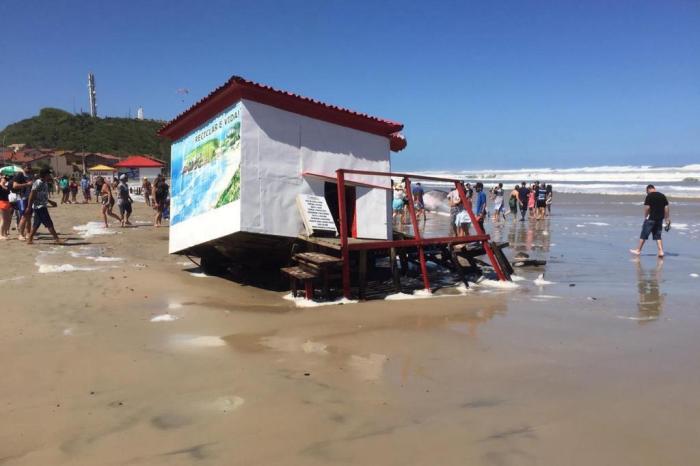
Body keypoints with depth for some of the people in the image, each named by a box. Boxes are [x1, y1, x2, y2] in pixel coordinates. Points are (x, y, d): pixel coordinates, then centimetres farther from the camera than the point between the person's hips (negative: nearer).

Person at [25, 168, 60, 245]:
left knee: (36, 224, 12)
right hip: (39, 207, -9)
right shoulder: (38, 183, -16)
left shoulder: (44, 183, 12)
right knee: (49, 223, -7)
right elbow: (32, 196, -17)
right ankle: (56, 239, -5)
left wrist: (51, 202, 27)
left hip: (42, 206, 9)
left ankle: (29, 239, 17)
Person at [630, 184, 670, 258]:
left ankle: (638, 250, 12)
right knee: (658, 236, 12)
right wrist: (667, 220, 14)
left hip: (651, 218, -6)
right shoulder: (662, 196, 9)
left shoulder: (649, 196, -8)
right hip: (660, 219, 6)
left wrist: (645, 217, 0)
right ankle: (661, 251, 4)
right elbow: (667, 208, 9)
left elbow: (647, 208, -14)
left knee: (644, 235, 4)